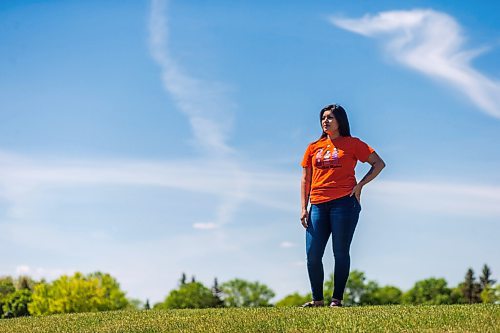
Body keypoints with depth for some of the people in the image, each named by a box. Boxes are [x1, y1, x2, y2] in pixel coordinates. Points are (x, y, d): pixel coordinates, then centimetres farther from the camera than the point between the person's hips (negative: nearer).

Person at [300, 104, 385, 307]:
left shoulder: (352, 144, 6)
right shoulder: (314, 147, 16)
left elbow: (379, 163, 6)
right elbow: (305, 180, 15)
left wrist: (360, 185, -5)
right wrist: (304, 208, 6)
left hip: (344, 203, -4)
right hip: (318, 205, 4)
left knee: (340, 252, -2)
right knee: (312, 254, -2)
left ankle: (337, 299, 7)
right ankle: (317, 299, 11)